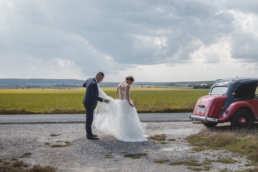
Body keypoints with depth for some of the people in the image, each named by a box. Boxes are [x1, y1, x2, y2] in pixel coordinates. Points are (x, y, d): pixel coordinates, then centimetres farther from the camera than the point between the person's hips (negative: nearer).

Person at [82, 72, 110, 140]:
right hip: (89, 104, -10)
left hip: (88, 102, 10)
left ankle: (89, 133, 25)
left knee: (89, 118, 16)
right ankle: (89, 135, 5)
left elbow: (83, 85, 24)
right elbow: (94, 96, -28)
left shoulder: (89, 80, 3)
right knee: (89, 119, -3)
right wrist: (103, 100, -31)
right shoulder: (94, 84, -27)